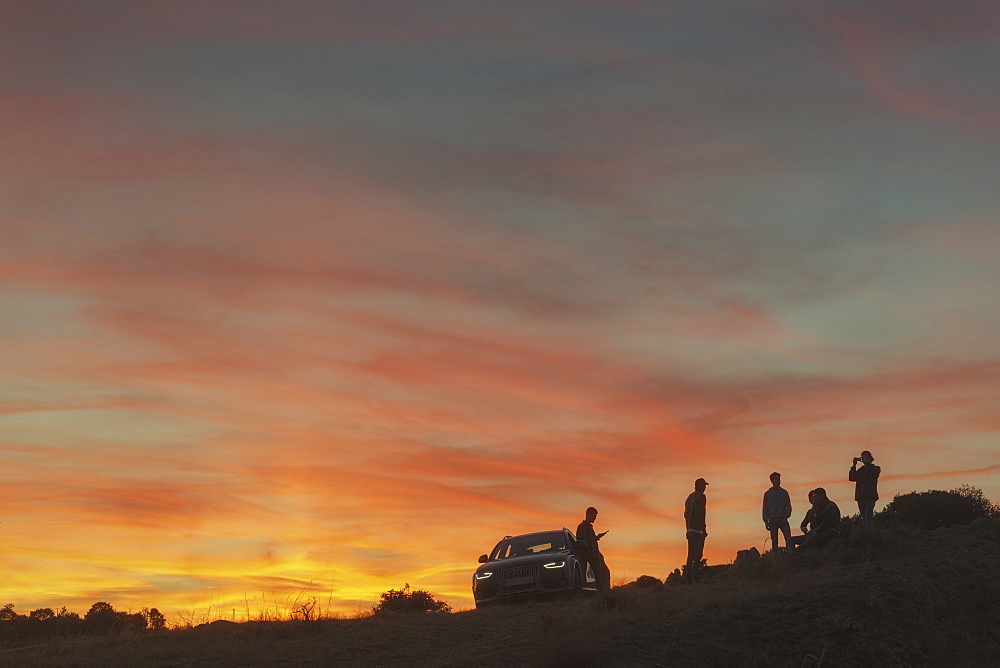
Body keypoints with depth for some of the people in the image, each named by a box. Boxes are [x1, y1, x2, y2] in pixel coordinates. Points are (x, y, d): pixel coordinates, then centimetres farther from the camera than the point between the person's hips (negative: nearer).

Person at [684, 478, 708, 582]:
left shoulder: (690, 497, 16)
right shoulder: (701, 496, -10)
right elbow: (700, 513, -18)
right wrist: (703, 530, -17)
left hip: (690, 529, 8)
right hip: (698, 530, -8)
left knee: (691, 555, 9)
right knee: (698, 554, -9)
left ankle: (688, 578, 7)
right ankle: (695, 578, -15)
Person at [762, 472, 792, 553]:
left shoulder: (784, 492, 11)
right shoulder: (768, 494, 9)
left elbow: (789, 506, 10)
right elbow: (764, 509, 9)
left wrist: (786, 517, -6)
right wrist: (766, 522, 0)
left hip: (783, 520, 1)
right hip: (772, 521, -1)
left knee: (789, 539, -14)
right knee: (774, 541, -3)